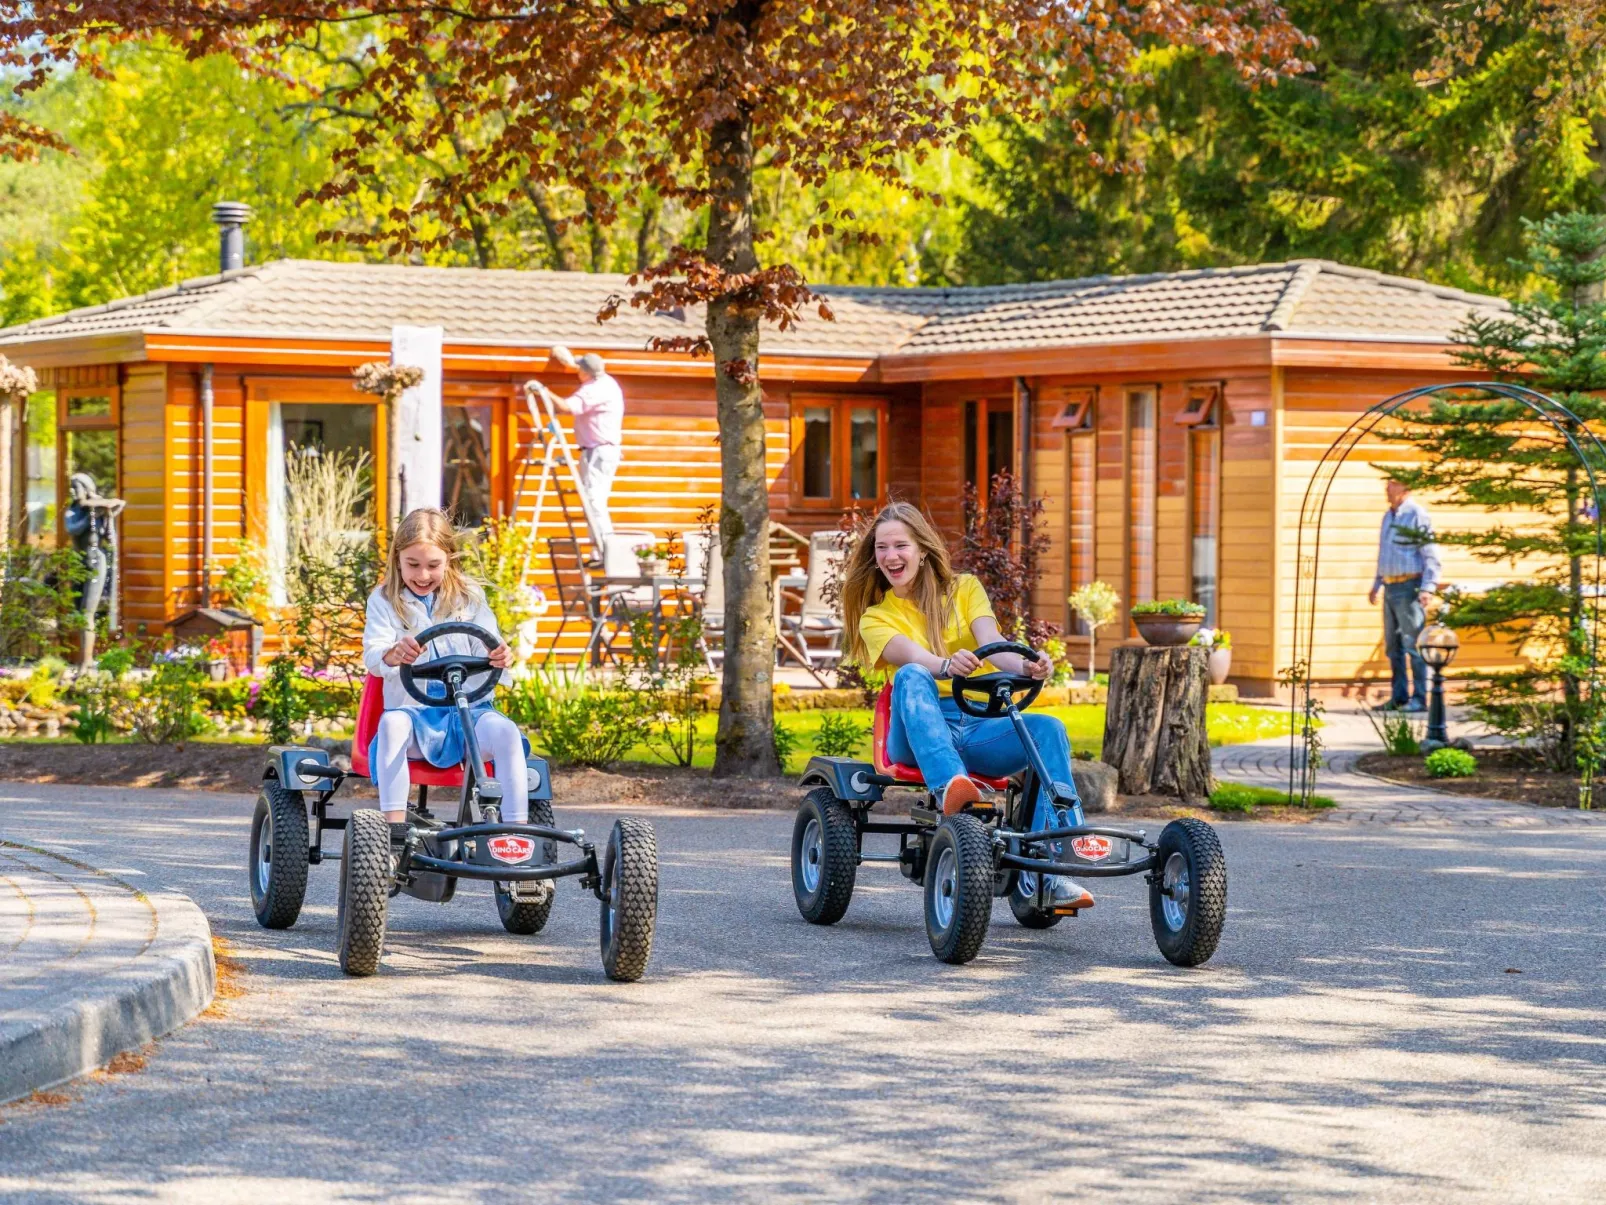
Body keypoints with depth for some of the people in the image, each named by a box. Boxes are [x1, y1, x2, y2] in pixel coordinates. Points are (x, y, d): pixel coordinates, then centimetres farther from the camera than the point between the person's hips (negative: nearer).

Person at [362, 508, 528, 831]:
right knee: (392, 722, -36)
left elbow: (486, 652, 3)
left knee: (505, 730, -31)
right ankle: (394, 826, -38)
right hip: (414, 709, -1)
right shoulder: (384, 601, 8)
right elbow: (372, 656, -7)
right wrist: (393, 655, -34)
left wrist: (500, 658, -24)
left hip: (468, 707, 1)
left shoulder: (469, 599, 12)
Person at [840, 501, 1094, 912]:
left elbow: (992, 645, -6)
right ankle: (949, 786, -55)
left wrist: (1025, 666, -30)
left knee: (1049, 729, -27)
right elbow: (912, 656, -13)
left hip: (980, 727, 2)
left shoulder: (964, 589, 15)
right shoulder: (875, 617, 11)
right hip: (919, 732, -2)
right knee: (911, 676, -33)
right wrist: (947, 666, -38)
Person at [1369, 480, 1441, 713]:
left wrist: (1428, 588, -22)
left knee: (1413, 644, -8)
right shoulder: (1388, 516, 16)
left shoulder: (1417, 515, -10)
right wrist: (1376, 585, 24)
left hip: (1409, 588, -8)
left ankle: (1419, 699, -7)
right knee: (1393, 646, 10)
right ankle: (1399, 697, 15)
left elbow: (1431, 555, -13)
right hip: (1390, 588, 8)